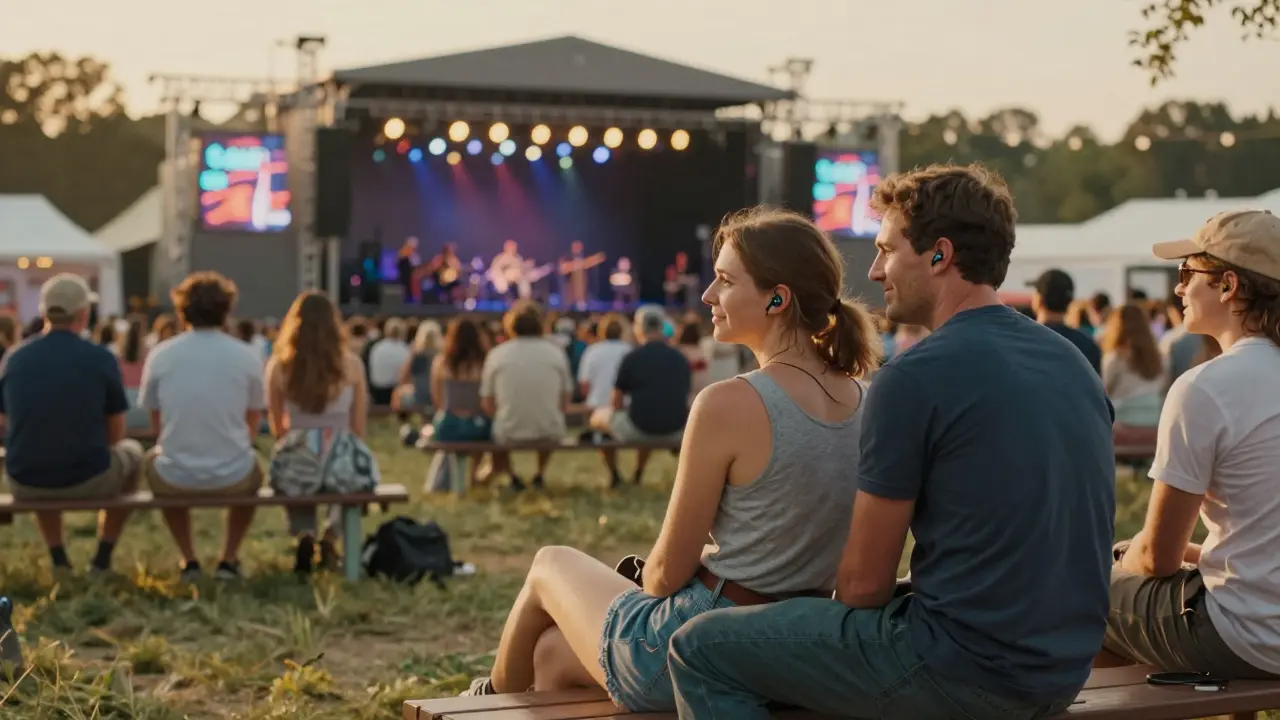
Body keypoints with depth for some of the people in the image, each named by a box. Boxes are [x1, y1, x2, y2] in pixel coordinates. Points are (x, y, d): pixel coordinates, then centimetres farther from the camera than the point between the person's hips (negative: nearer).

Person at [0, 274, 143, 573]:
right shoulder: (101, 358, -10)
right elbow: (115, 434, 1)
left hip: (25, 485, 3)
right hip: (89, 482, -2)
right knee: (131, 451, 30)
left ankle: (58, 560, 32)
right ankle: (103, 559, 27)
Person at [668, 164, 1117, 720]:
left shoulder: (914, 377, -15)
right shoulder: (1073, 362, 8)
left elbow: (864, 583, -11)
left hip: (964, 673, -8)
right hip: (1063, 673, 9)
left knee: (700, 649, 3)